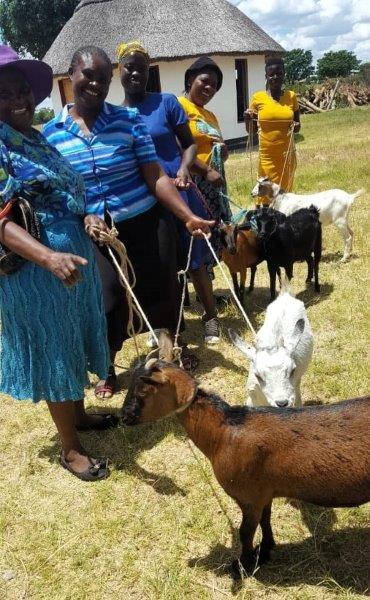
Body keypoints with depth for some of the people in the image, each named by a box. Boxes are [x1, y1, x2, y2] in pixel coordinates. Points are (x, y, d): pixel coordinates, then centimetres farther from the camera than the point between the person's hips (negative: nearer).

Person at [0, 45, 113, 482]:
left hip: (75, 253, 8)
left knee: (76, 341, 21)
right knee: (53, 351, 4)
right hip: (36, 266, -8)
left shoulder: (39, 138, 10)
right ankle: (70, 449, 21)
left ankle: (78, 414, 44)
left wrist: (88, 218, -2)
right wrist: (49, 257, -37)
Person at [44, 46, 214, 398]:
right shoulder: (51, 133, -2)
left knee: (160, 292, 11)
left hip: (146, 225, 0)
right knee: (107, 303, 5)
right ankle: (107, 369, 30)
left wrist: (188, 217, -16)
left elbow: (155, 177, -9)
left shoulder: (129, 120, -6)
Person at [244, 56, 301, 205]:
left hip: (287, 155, 2)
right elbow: (251, 131, 6)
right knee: (266, 194, -5)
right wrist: (248, 119, -15)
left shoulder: (291, 96, 4)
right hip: (267, 156, -2)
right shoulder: (258, 98, -1)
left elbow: (297, 124, 14)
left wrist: (296, 127, -8)